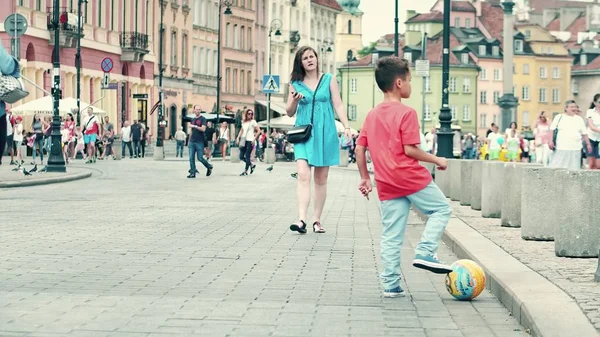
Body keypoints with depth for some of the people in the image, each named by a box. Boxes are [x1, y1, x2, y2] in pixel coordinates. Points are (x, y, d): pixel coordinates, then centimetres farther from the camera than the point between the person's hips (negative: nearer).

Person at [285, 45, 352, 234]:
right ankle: (301, 220, -24)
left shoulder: (329, 80, 6)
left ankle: (317, 220, 12)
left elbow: (338, 105, 4)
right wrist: (294, 101, -11)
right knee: (303, 176, -15)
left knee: (321, 179, 5)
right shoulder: (296, 84, 6)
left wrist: (346, 127, -9)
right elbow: (290, 113, 10)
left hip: (325, 133, 0)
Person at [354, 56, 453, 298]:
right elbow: (410, 150, -14)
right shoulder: (406, 113, -9)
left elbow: (360, 149, 11)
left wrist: (365, 177, 18)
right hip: (412, 178, -6)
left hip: (387, 185, 6)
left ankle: (391, 285, 8)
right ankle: (425, 253, -1)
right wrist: (437, 160, -2)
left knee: (391, 237, 8)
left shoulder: (372, 115, 11)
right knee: (441, 209, 14)